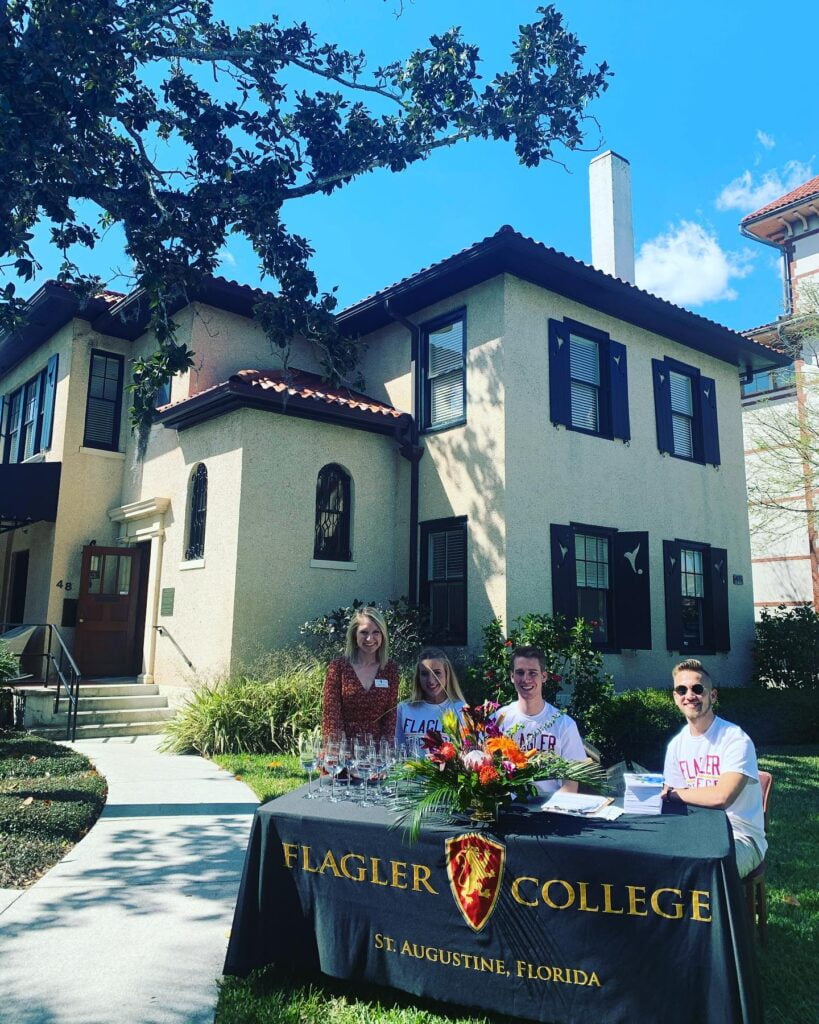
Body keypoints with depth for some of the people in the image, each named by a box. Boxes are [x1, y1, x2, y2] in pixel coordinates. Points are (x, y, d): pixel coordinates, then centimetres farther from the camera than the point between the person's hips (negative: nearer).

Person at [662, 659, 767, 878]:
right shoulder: (677, 745, 7)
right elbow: (670, 800, 10)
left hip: (740, 837, -6)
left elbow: (720, 797, -27)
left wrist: (673, 793, -13)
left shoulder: (735, 740, -14)